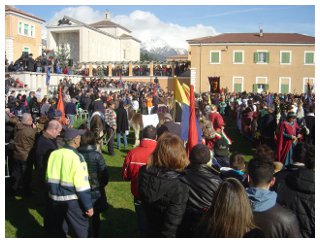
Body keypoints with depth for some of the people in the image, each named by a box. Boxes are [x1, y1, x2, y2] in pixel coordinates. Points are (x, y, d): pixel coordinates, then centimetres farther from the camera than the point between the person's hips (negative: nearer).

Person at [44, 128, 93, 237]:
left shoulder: (54, 154, -1)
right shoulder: (76, 157, -18)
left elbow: (48, 178, 9)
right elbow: (82, 186, -18)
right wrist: (88, 206, -11)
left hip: (54, 199, 6)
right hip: (72, 201, -6)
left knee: (58, 230, 20)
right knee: (81, 229, 12)